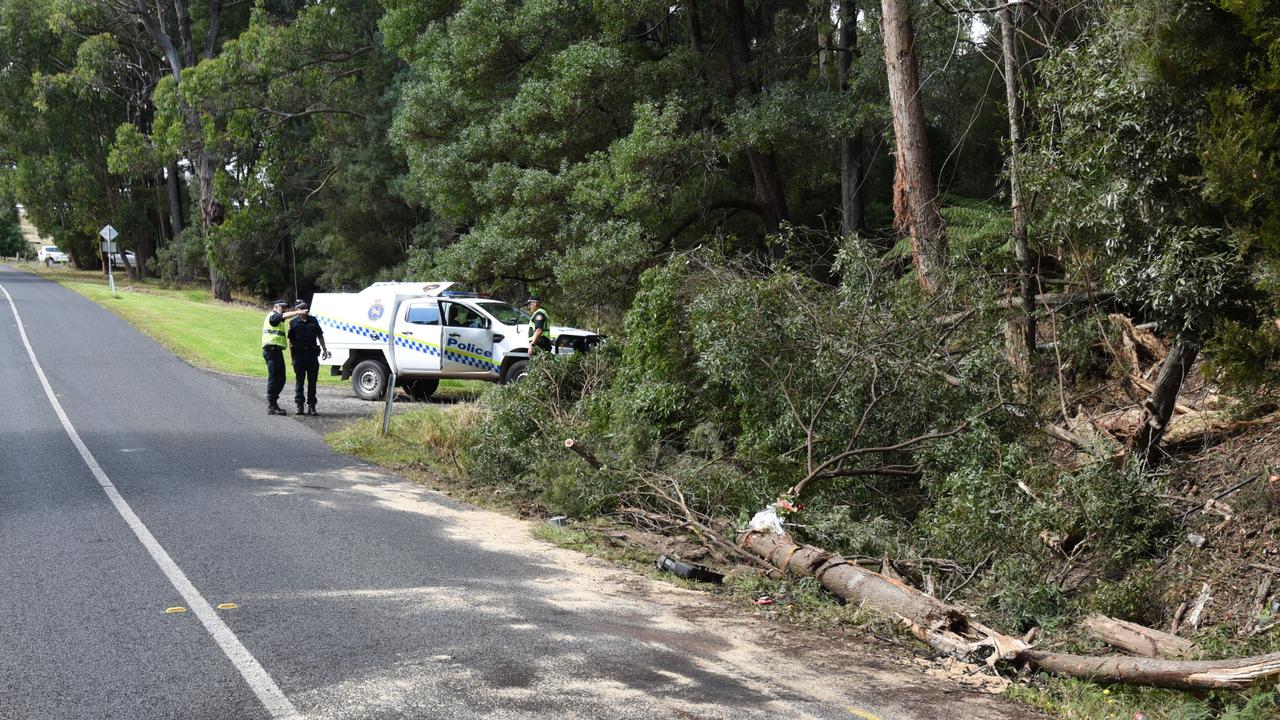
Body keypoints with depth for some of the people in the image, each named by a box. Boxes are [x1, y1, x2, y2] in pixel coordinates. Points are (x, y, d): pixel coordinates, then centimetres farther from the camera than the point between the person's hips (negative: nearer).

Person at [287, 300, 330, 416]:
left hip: (312, 354, 2)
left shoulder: (313, 321, 13)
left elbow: (320, 336, 20)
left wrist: (324, 349, 13)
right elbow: (290, 340, 2)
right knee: (299, 381, 3)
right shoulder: (293, 323, 3)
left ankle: (311, 406, 7)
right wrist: (291, 356, -4)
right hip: (299, 354, -2)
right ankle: (299, 405, 9)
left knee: (312, 381, 3)